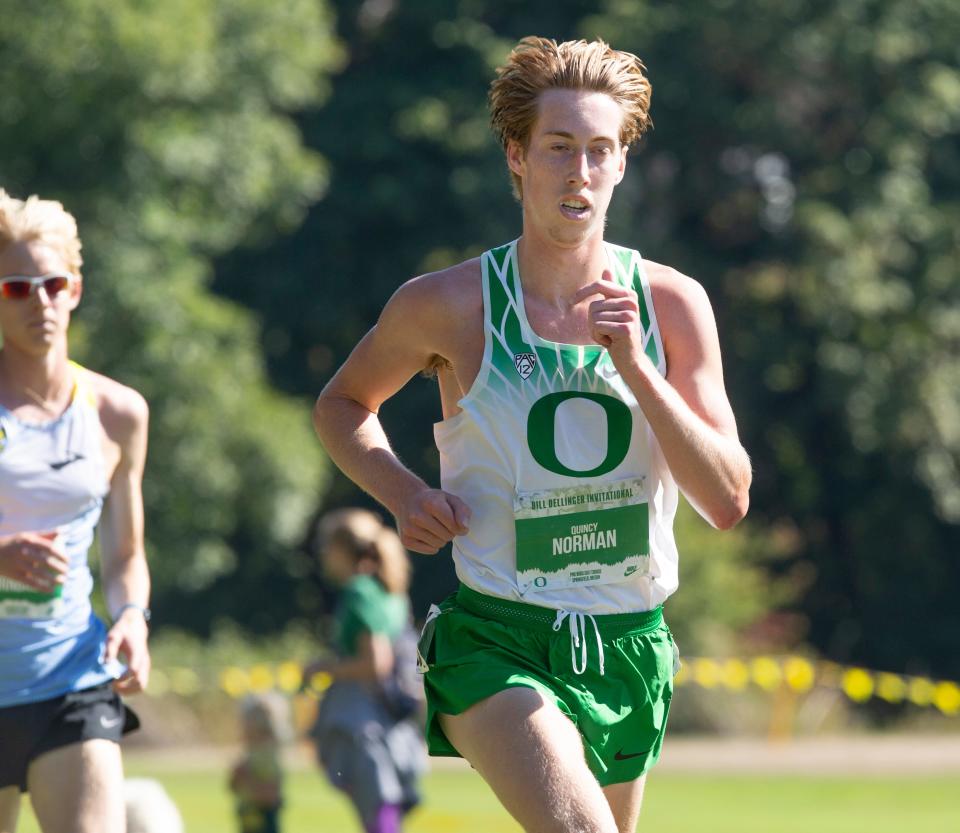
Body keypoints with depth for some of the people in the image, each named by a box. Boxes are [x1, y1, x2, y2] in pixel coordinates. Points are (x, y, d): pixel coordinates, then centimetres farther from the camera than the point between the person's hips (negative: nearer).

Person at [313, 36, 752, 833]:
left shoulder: (672, 303, -1)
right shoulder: (448, 306, -6)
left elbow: (729, 501, -6)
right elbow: (341, 405, 14)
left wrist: (636, 368, -17)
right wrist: (403, 492, -6)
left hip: (630, 647, 4)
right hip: (493, 641, -4)